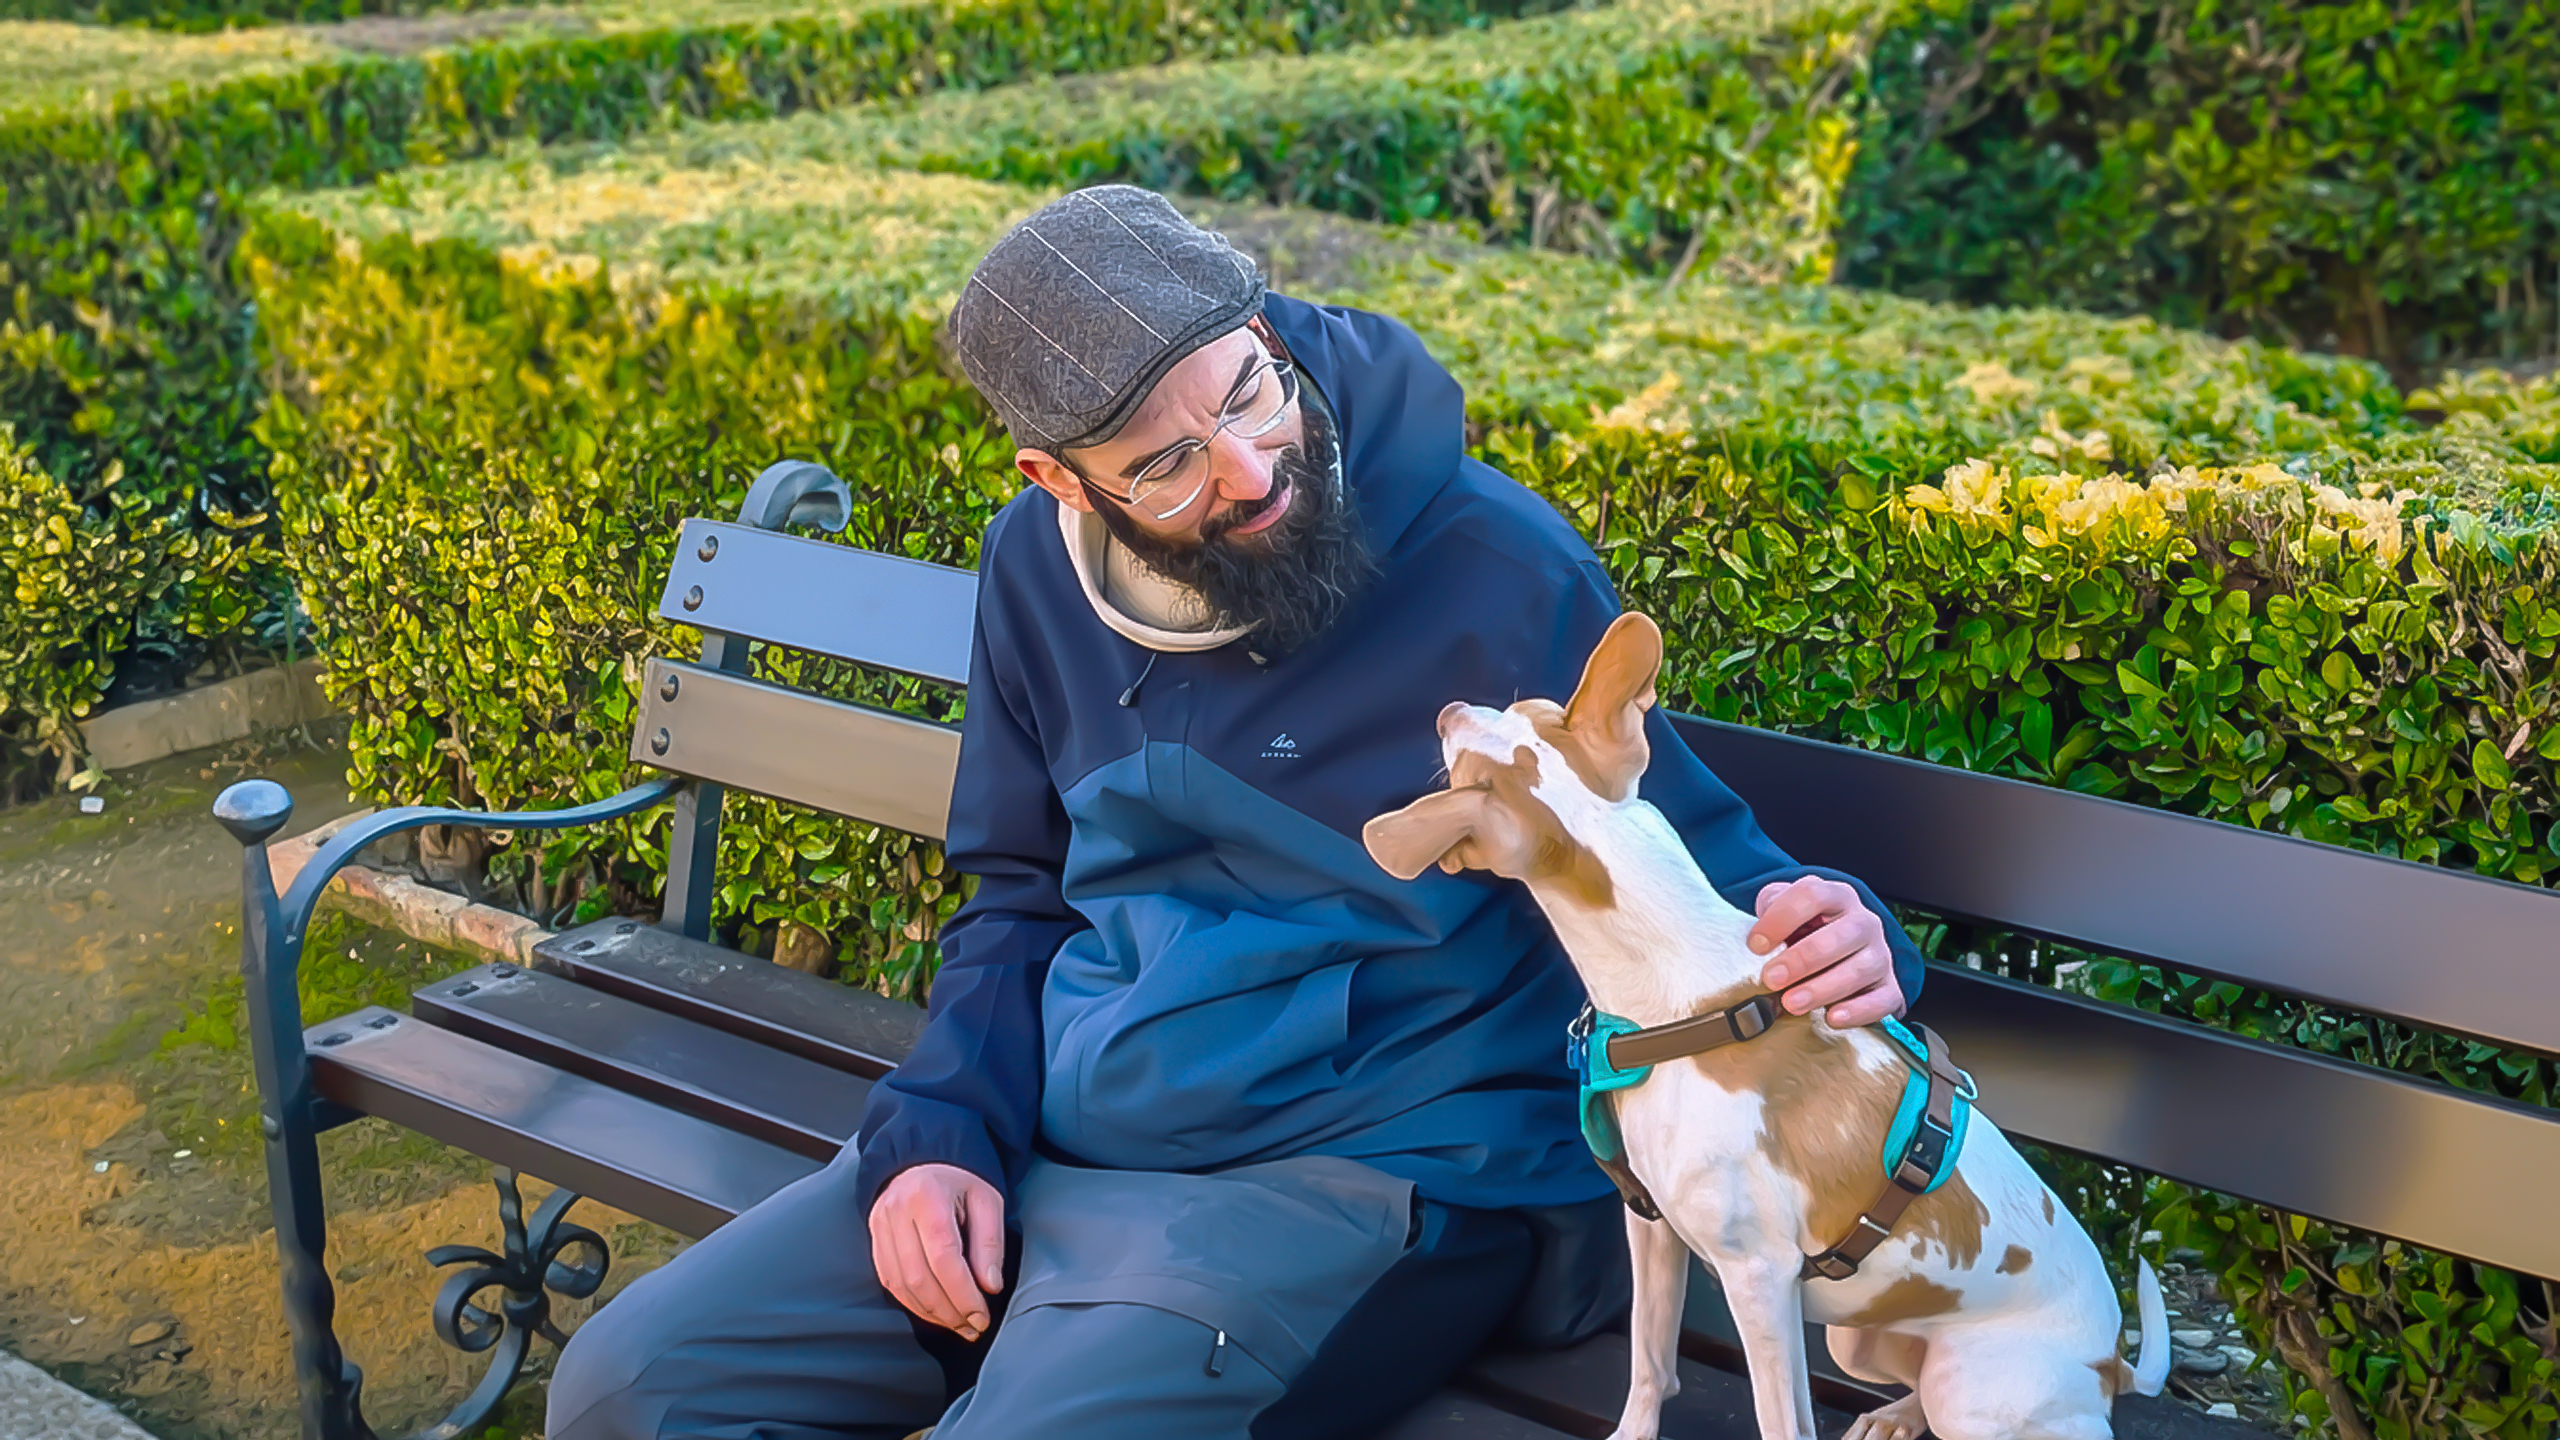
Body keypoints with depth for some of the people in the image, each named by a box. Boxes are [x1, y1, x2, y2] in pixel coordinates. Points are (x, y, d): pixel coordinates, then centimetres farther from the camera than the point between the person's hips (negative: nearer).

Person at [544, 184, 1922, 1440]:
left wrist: (1822, 930, -27)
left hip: (1355, 1175, -5)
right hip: (1052, 1133, 6)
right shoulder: (1039, 567, 3)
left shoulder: (1497, 568, -15)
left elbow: (1686, 854, -3)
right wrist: (937, 1128, -1)